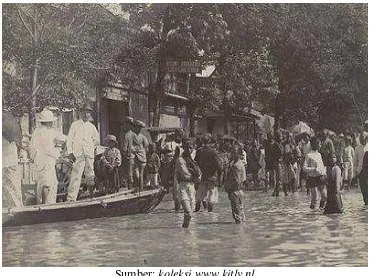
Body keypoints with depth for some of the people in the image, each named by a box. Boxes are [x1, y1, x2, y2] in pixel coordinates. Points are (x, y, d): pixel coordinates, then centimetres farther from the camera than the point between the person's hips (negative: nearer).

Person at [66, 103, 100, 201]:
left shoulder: (92, 127, 15)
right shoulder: (75, 125, 7)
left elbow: (97, 140, 28)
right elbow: (69, 139, 3)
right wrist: (70, 152, -5)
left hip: (89, 154, 4)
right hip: (78, 154, -4)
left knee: (90, 175, 5)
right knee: (76, 175, -13)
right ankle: (71, 198, -16)